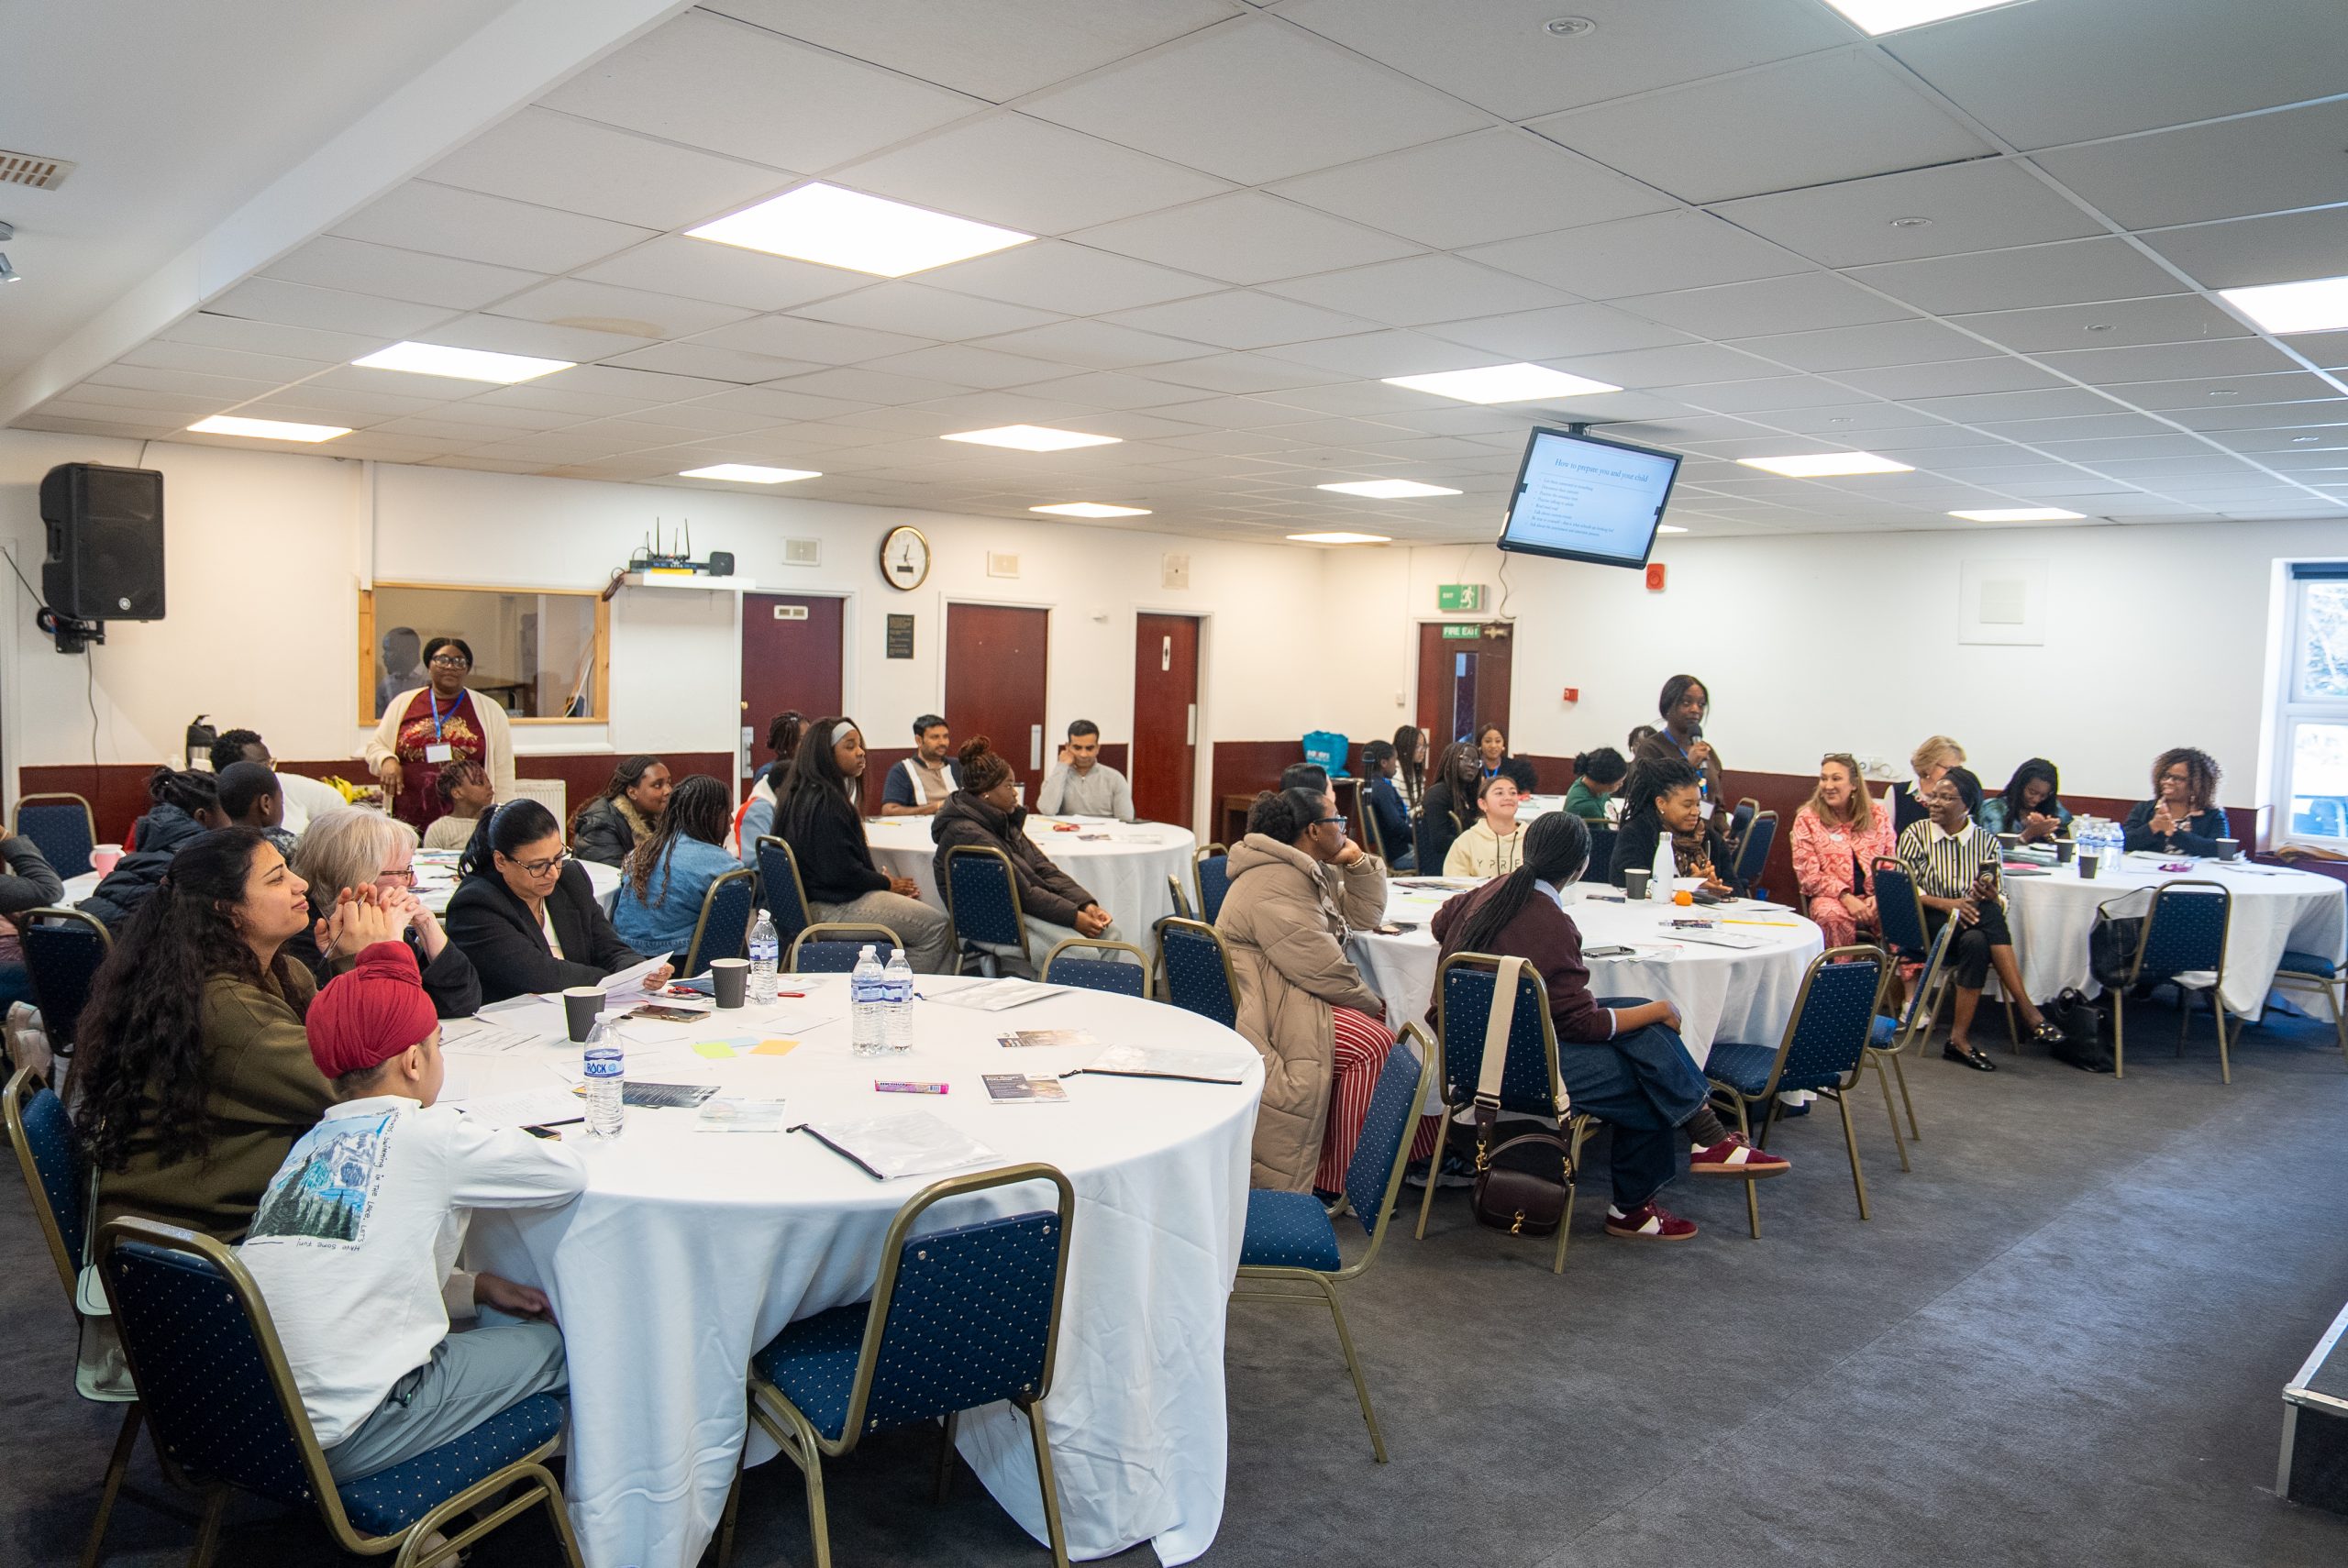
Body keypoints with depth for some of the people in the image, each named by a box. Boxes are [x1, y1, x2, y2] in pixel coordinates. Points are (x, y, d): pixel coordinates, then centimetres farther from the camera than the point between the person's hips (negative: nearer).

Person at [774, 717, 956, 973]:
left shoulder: (802, 795, 13)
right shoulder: (825, 802, -19)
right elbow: (841, 872, -21)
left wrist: (882, 878, 5)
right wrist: (888, 883, -7)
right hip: (831, 909, -11)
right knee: (936, 925, -11)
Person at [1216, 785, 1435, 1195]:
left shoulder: (1315, 872, 12)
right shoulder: (1276, 885, -21)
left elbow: (1365, 915, 18)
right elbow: (1325, 970, -22)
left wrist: (1359, 863, 3)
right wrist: (1373, 1004, -8)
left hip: (1295, 993, 11)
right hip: (1262, 1010, -11)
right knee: (1373, 1044, -22)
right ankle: (1337, 1178, -12)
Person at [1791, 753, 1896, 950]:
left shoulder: (1878, 816, 12)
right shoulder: (1807, 819, 4)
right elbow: (1808, 875, -2)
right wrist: (1846, 898, -15)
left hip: (1876, 899, 2)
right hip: (1832, 898, -2)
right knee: (1832, 916, -36)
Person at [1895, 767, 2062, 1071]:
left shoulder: (1986, 841, 10)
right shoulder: (1916, 835, 4)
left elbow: (1999, 898, 7)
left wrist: (1992, 897, -18)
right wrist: (1945, 903, -19)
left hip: (1973, 924, 3)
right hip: (1928, 923, -2)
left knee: (1976, 942, -35)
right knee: (1987, 915, -32)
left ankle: (1960, 1037, -35)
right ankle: (2026, 1008, -31)